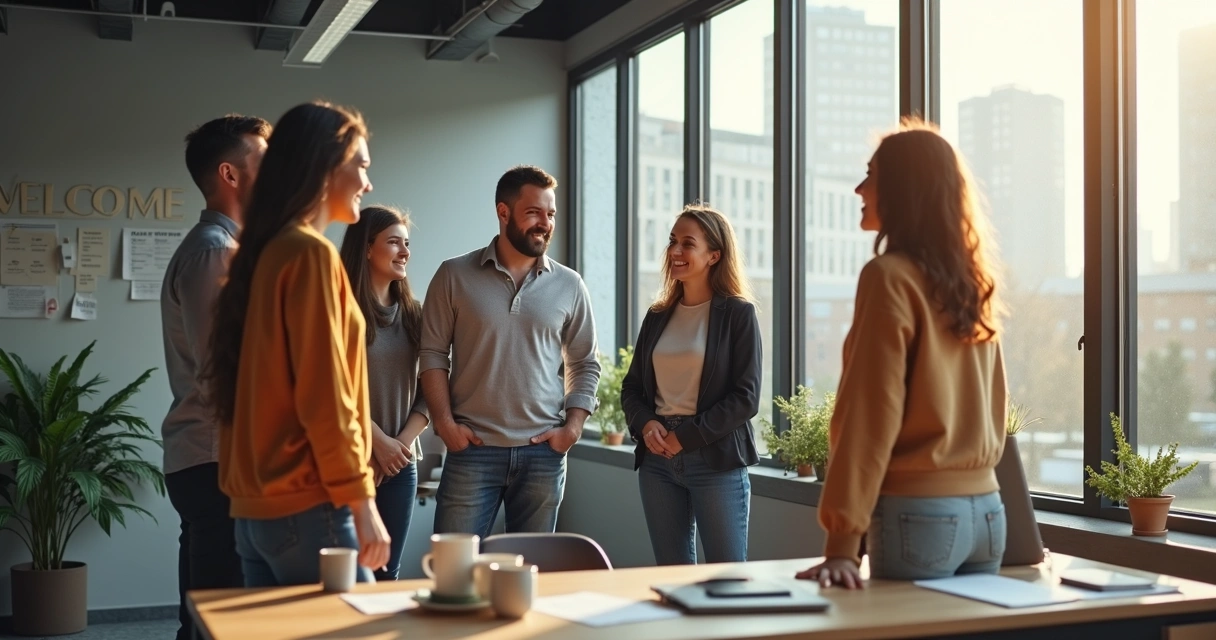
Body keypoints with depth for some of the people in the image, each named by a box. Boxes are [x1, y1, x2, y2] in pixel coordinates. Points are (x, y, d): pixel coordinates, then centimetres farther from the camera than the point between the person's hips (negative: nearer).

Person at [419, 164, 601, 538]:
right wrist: (445, 422, -6)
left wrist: (573, 426, 0)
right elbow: (433, 354, 2)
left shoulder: (569, 286, 7)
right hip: (473, 449, -2)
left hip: (543, 453, 2)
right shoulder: (455, 276, 2)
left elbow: (585, 364, 11)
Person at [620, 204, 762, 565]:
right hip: (657, 459, 5)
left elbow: (746, 398, -9)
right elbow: (632, 386, 16)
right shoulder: (657, 317, 13)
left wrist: (686, 437, -13)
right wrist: (645, 424, -5)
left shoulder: (738, 313, -3)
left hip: (716, 458, -5)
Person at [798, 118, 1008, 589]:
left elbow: (869, 415, -15)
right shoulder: (973, 281, 10)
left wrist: (842, 541, -15)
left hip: (919, 513, -7)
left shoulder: (891, 276, -11)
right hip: (986, 510, 7)